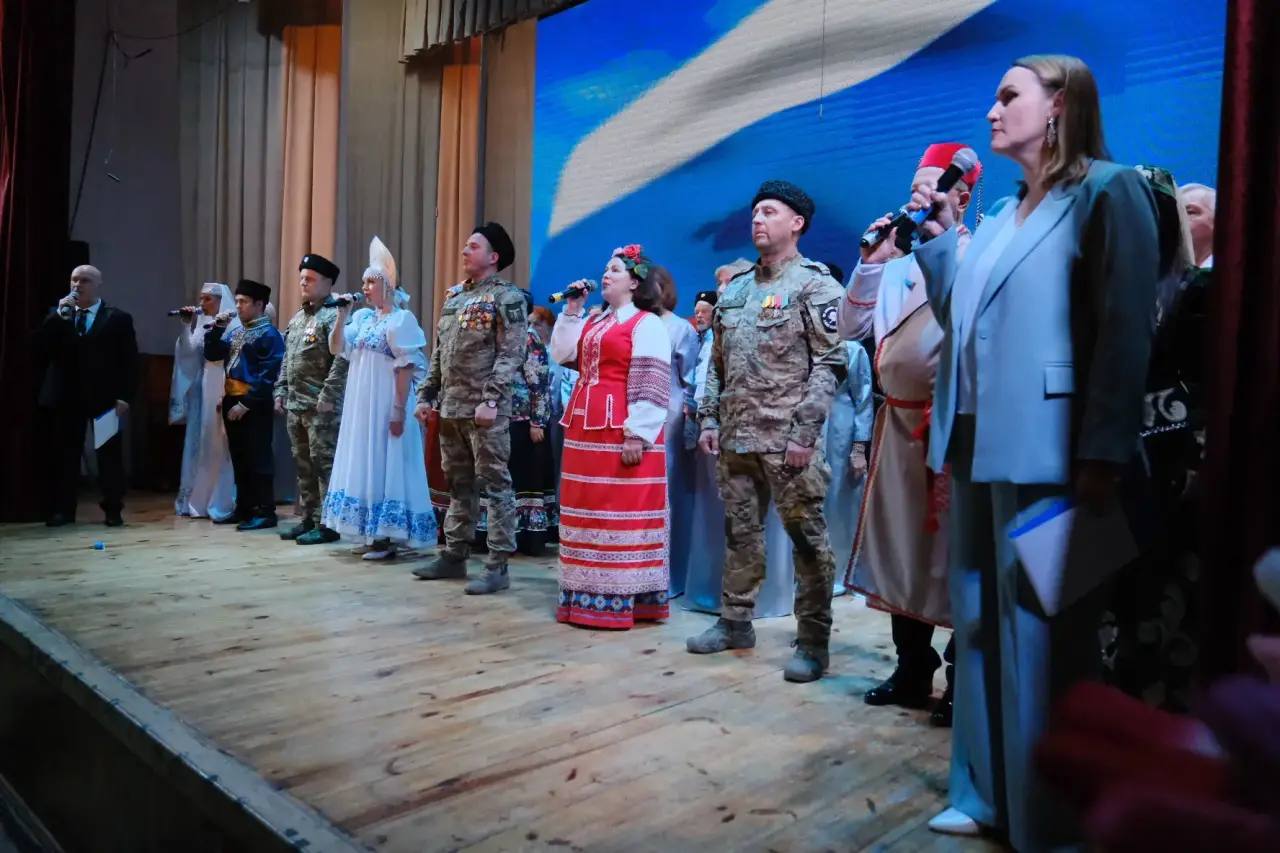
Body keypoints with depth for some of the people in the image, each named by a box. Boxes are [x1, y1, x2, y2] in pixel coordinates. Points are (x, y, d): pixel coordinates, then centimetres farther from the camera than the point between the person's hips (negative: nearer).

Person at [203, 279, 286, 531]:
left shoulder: (269, 334, -11)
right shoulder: (235, 331, 14)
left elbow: (267, 375, -17)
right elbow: (212, 355, 16)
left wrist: (246, 403, -18)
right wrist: (217, 328, 4)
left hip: (254, 405, -8)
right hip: (231, 401, 8)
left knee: (258, 459, -4)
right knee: (239, 459, 14)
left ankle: (265, 512, 2)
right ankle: (244, 508, 23)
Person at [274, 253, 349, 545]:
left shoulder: (333, 315, -10)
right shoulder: (297, 318, 18)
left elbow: (341, 359, -19)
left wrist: (328, 397, -21)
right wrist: (280, 392, 15)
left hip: (321, 406, -9)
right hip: (295, 405, 9)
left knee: (324, 463, -5)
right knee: (303, 465, 13)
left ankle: (327, 524, 1)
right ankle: (308, 519, 22)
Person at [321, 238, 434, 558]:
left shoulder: (401, 319, -10)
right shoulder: (362, 317, 12)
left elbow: (406, 368, -15)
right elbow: (336, 348, 13)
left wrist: (398, 410, -20)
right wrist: (342, 316, 1)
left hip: (385, 406, -8)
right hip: (361, 405, 8)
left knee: (385, 466, -4)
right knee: (365, 466, 11)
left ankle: (390, 538, 4)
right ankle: (375, 534, 21)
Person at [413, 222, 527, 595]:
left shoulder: (507, 296, -6)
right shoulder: (453, 295, 18)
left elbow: (511, 354, -14)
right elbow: (439, 352, 20)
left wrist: (491, 400, -22)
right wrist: (426, 395, 14)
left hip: (486, 409, -8)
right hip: (451, 407, 8)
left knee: (494, 485, -4)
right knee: (458, 485, 14)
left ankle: (497, 567, 0)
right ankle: (454, 555, 24)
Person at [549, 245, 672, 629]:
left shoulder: (647, 324, -6)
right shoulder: (593, 322, 20)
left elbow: (649, 385, -13)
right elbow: (562, 354, 14)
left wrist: (637, 435, -19)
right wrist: (571, 312, 10)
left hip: (621, 430, -8)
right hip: (585, 427, 8)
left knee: (622, 511, -4)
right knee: (588, 509, 11)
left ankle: (622, 596, 3)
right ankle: (589, 593, 20)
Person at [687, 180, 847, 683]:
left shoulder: (814, 284, -3)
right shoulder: (734, 289, 16)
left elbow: (830, 364, -10)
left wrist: (805, 433, -17)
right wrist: (709, 419, 9)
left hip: (787, 439, -6)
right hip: (737, 437, 7)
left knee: (807, 538, -1)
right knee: (740, 532, 13)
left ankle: (813, 642, 8)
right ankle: (735, 622, 26)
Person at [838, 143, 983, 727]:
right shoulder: (898, 261, 15)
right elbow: (850, 330, 11)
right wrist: (870, 263, 2)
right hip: (899, 418, 7)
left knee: (954, 549, -1)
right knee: (900, 542, 11)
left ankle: (963, 679, 12)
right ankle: (912, 671, 24)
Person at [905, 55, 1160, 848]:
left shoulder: (1107, 191, -4)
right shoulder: (1002, 215, 19)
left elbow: (1125, 330, -12)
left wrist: (1103, 452, -18)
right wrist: (938, 237, 11)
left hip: (1043, 450, -8)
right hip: (978, 443, 8)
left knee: (1040, 632, 0)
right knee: (981, 624, 13)